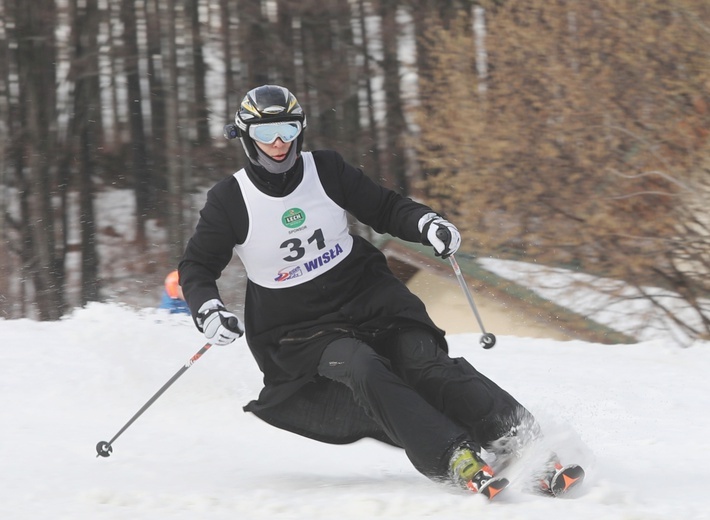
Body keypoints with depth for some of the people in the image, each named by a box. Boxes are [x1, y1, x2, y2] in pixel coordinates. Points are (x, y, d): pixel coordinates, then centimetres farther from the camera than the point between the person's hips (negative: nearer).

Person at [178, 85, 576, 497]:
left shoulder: (325, 170, -2)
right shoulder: (229, 200, -7)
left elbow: (383, 208, 6)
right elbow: (197, 267, 1)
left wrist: (426, 223, -13)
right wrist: (208, 311, -18)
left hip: (365, 294, 2)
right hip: (298, 330, -2)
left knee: (425, 364, -21)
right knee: (361, 368, -31)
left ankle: (523, 439, -25)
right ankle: (453, 459, -36)